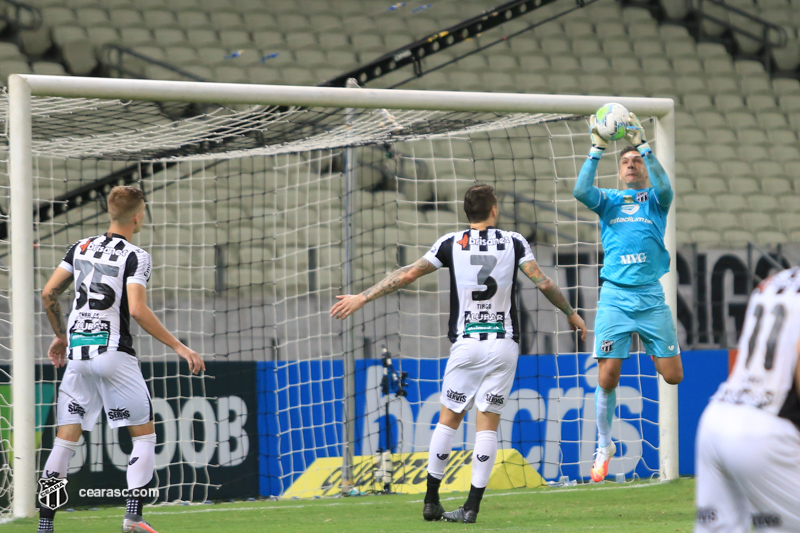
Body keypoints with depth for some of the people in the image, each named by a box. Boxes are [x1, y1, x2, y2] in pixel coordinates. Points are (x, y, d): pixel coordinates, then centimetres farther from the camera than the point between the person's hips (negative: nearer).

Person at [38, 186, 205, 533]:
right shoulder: (135, 257, -7)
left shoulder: (81, 247, 10)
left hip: (76, 351, 5)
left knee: (66, 439, 5)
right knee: (144, 434, 5)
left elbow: (48, 293, 12)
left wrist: (61, 336, 27)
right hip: (113, 354, -5)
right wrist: (178, 347, -13)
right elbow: (138, 310, -18)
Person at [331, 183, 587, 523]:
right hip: (504, 346, 0)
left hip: (465, 344, 0)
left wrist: (362, 298, 8)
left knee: (448, 419, 10)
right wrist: (570, 313, 16)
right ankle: (472, 506, -5)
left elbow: (407, 275, 2)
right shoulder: (514, 243, 1)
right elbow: (544, 283, -1)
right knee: (488, 424, 1)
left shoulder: (451, 244, 1)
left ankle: (431, 501, 12)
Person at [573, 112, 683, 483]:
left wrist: (643, 146, -18)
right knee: (607, 377, -5)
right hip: (614, 296, 0)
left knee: (673, 376, -5)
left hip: (651, 296, 0)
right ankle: (604, 446, 11)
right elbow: (581, 191, -9)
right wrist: (597, 149, -14)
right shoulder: (608, 200, 12)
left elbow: (663, 187, -15)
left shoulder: (655, 200, 10)